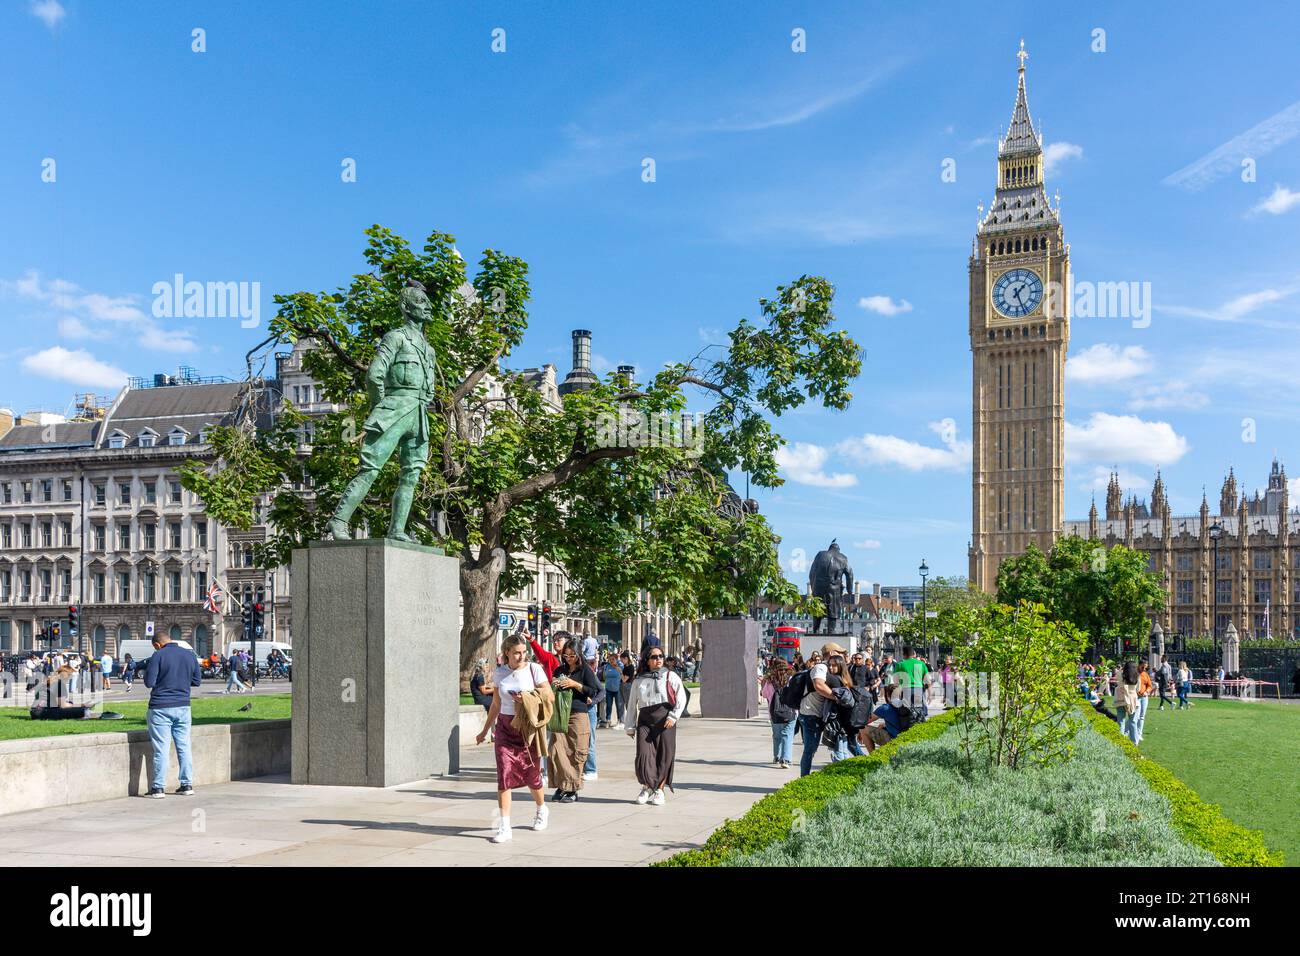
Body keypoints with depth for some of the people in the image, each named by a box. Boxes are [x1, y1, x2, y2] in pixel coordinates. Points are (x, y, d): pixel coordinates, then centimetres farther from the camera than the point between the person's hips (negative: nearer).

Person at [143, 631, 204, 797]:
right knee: (184, 746, 10)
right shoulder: (190, 655, 6)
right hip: (183, 707, 4)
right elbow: (197, 681, 11)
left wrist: (146, 671, 9)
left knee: (161, 749, 1)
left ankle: (158, 788, 4)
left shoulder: (158, 656, -10)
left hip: (160, 708, -4)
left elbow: (149, 682, -10)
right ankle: (187, 785, 13)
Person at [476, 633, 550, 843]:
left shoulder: (534, 669, -4)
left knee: (532, 775, 10)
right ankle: (504, 826, -6)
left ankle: (541, 810, 39)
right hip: (505, 727, 2)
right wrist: (485, 730, 20)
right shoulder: (500, 673, 5)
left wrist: (529, 695, -19)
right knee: (504, 775, -9)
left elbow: (550, 695, -3)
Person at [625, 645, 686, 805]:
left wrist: (673, 716, -11)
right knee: (643, 754, -9)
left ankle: (659, 789, 14)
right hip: (645, 720, 1)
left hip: (665, 721, -1)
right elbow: (632, 704, 17)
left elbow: (681, 697, 1)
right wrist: (630, 726, 13)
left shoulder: (670, 676, 6)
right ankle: (646, 787, 11)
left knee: (665, 755, 0)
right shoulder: (639, 681, 13)